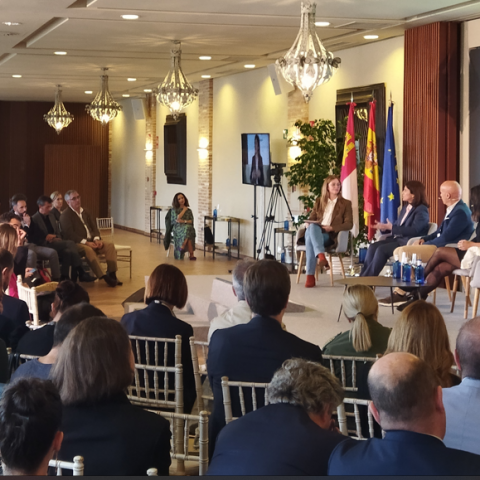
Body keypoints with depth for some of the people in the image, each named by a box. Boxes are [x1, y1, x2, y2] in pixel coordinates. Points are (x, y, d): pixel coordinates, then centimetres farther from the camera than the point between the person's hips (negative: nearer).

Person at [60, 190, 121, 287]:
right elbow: (70, 234, -14)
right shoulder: (65, 215, -4)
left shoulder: (85, 212, 19)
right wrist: (85, 242, -23)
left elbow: (94, 228, 16)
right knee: (88, 250, -38)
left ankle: (111, 274, -20)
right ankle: (103, 277, -37)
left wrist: (96, 239, -7)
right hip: (76, 243, -7)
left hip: (91, 241, 7)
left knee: (110, 245, -16)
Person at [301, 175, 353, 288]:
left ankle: (310, 275, -47)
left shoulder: (345, 203, 14)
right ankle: (321, 256, -57)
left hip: (330, 236, -3)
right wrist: (308, 224, -5)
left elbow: (349, 224, 3)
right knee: (312, 227, -38)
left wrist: (332, 228, -14)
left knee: (310, 238, -38)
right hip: (314, 232, 3)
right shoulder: (319, 201, 26)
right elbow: (311, 218, 23)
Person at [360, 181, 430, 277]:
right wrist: (384, 227, 0)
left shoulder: (421, 210, -9)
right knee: (373, 247, -12)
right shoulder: (405, 207, 19)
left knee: (382, 249, -26)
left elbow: (414, 230, -22)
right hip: (397, 238, 9)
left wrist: (391, 228, -24)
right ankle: (362, 278, -17)